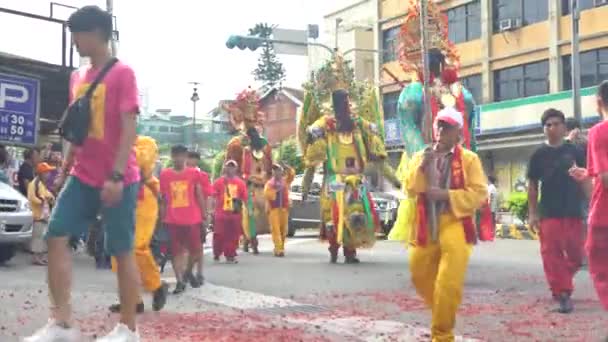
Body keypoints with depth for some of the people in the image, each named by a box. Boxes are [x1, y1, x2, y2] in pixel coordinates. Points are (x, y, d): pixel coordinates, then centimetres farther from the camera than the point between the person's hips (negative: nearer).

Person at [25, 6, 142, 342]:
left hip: (117, 179, -7)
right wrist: (65, 168, 18)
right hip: (82, 177, 7)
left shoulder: (122, 74, -8)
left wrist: (116, 176, -21)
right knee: (56, 236, -3)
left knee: (122, 251, 0)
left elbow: (129, 128, -15)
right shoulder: (77, 77, 14)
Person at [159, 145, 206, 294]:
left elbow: (199, 196, 6)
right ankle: (180, 281, 4)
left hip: (192, 219, 0)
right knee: (176, 251, 0)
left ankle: (188, 272, 32)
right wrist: (162, 219, 6)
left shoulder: (194, 173, 2)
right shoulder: (164, 175, 4)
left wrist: (204, 216, 3)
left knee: (195, 249, 6)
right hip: (172, 220, 0)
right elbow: (163, 199, 8)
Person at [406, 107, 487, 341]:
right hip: (426, 227, 5)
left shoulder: (469, 159, 0)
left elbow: (479, 194, -7)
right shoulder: (420, 157, 12)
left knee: (448, 284, -9)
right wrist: (422, 167, -13)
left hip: (455, 227, -4)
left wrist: (445, 194, -16)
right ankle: (441, 313, 40)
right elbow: (411, 190, 2)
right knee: (420, 277, 15)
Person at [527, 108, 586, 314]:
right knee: (552, 254, -6)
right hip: (548, 213, -1)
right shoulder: (539, 155, 3)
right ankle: (563, 294, 0)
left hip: (573, 212, 1)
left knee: (576, 255, 5)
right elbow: (532, 185, 5)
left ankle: (560, 284, 30)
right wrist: (533, 213, -1)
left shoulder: (575, 152, 4)